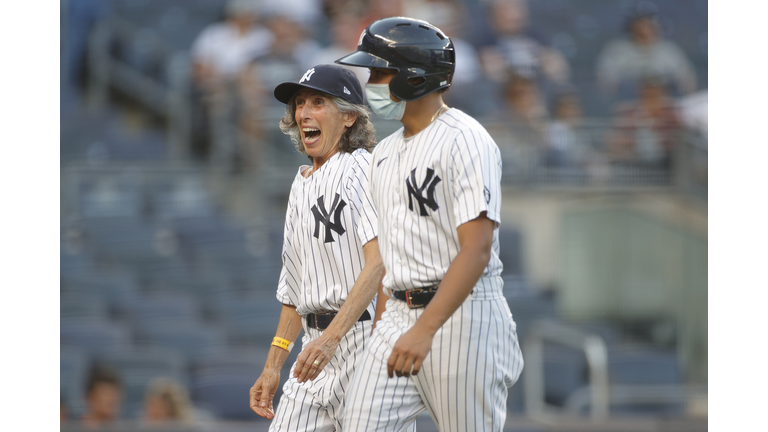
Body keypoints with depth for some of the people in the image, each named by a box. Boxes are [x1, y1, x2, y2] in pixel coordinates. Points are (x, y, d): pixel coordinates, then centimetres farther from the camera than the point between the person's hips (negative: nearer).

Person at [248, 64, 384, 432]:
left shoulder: (363, 170, -7)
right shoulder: (301, 185, 20)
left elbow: (378, 264, -20)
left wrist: (330, 338, -28)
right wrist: (273, 367, 19)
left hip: (363, 336, -8)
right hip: (317, 348, 8)